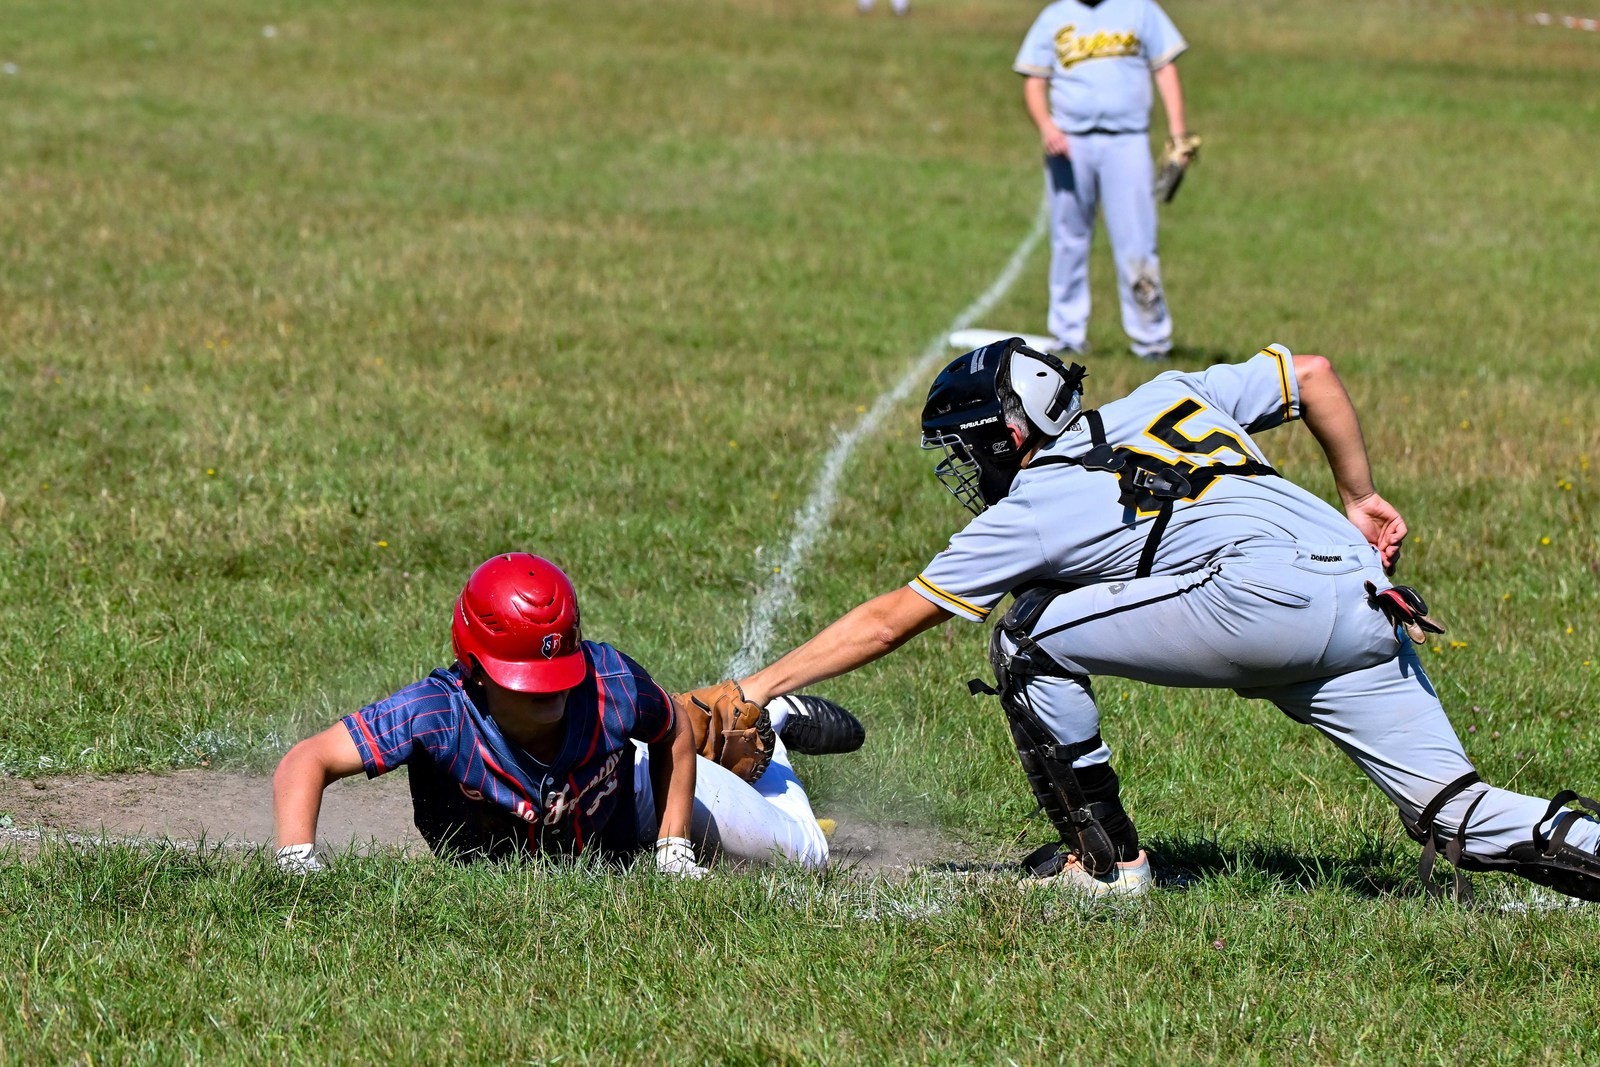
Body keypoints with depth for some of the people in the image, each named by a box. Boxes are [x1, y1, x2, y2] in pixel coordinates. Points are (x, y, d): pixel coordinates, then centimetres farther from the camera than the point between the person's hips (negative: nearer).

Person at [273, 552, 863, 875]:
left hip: (634, 796, 0)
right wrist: (298, 861, -61)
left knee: (804, 858, 20)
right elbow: (308, 761, -47)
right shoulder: (442, 712, -46)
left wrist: (674, 848, -18)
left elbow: (674, 735, -17)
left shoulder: (609, 683, -40)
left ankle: (770, 725, 49)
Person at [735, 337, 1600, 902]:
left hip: (1267, 598, -7)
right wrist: (1358, 499, 34)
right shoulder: (1165, 400, 30)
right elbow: (1312, 375, 29)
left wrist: (758, 688, 24)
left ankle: (1101, 855, 8)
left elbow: (889, 621, 17)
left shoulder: (1034, 509, 14)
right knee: (1455, 815, 6)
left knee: (1029, 641, 9)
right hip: (1369, 611, 7)